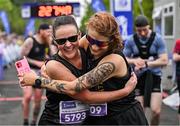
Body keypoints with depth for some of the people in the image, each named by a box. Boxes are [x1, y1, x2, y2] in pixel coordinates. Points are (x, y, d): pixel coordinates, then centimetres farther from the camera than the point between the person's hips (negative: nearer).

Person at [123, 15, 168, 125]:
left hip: (155, 77, -1)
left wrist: (146, 64, -20)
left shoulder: (158, 39, -6)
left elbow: (164, 61, -12)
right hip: (139, 78, 2)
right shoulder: (131, 41, -1)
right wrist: (134, 61, -18)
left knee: (156, 111, -11)